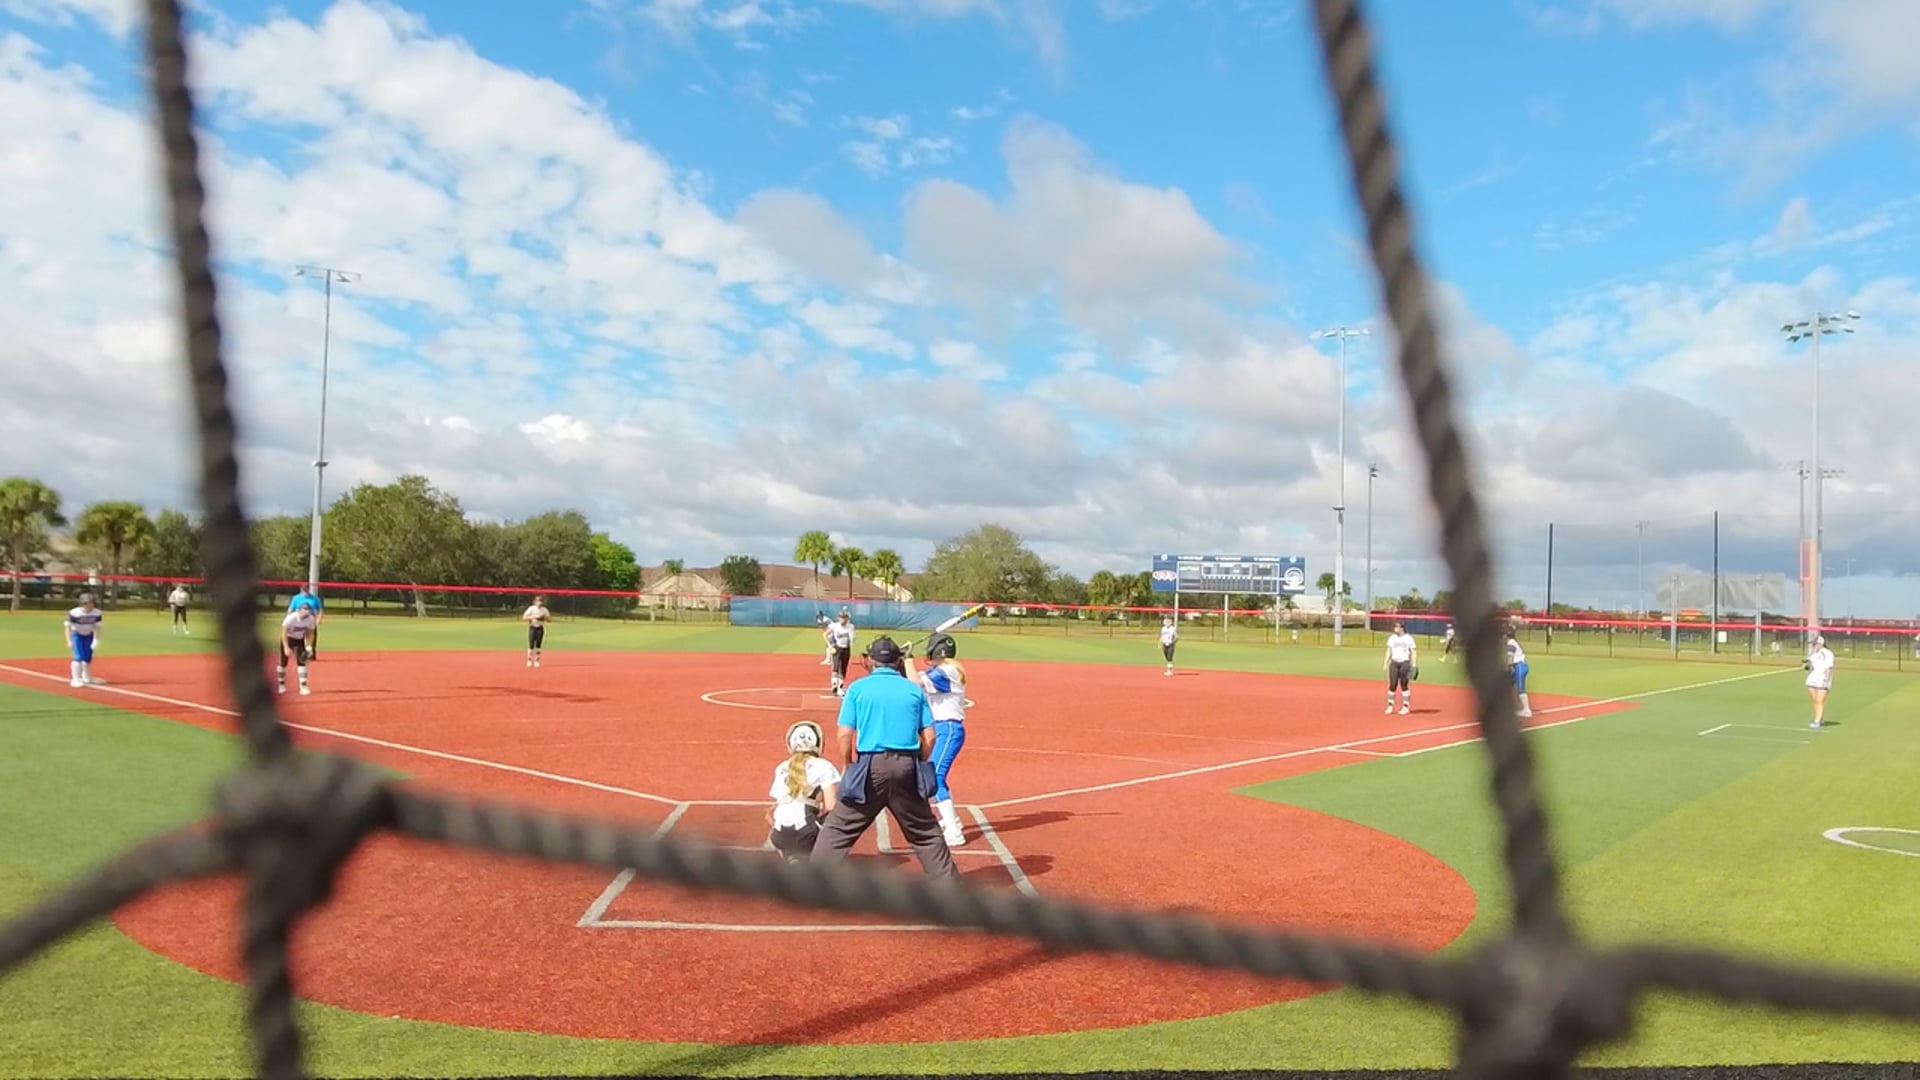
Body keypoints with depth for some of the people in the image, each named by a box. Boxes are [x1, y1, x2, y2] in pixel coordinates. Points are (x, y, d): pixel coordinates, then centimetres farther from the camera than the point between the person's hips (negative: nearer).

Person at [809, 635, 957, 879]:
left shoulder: (858, 688, 3)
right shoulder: (915, 690, 10)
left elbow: (845, 735, -3)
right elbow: (929, 736, 5)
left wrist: (849, 768, 9)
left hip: (870, 766, -2)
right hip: (907, 766, 2)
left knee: (838, 828, 6)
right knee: (925, 832, 16)